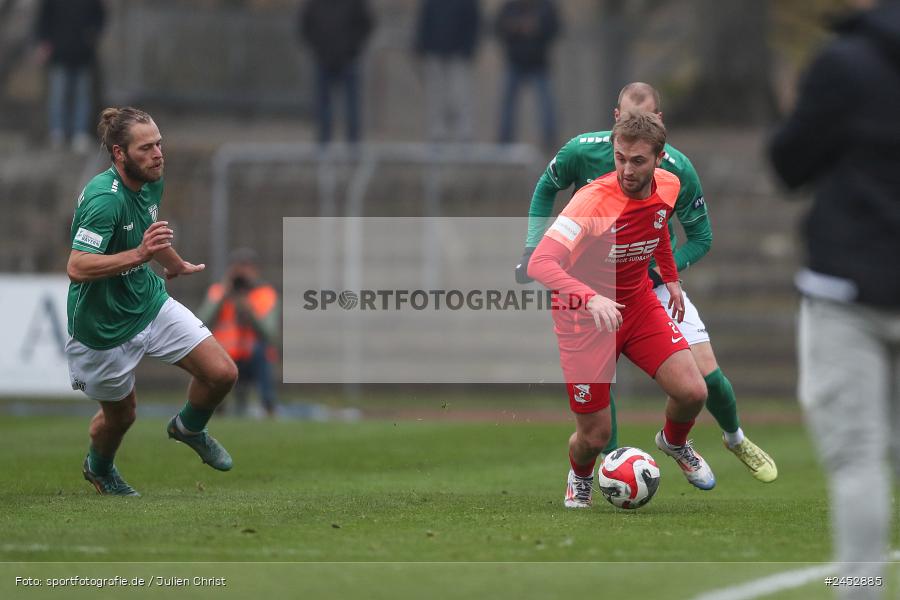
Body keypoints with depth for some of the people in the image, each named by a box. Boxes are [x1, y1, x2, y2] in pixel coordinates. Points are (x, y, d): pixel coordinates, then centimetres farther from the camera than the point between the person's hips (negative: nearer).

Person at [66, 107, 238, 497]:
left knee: (222, 373, -6)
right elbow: (76, 268, -37)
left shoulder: (151, 182, -2)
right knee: (121, 412, 12)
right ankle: (98, 467, 48)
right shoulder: (104, 199, -30)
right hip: (105, 325, -7)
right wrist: (138, 255, -46)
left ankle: (188, 428, 27)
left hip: (150, 301, 7)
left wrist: (175, 264, 39)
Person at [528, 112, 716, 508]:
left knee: (692, 392, -13)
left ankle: (674, 444, 25)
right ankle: (580, 477, 36)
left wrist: (670, 277, 20)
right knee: (595, 436, -4)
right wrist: (591, 298, -52)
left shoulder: (668, 187, -8)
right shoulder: (593, 201, -29)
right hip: (584, 317, -5)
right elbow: (539, 263, -39)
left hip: (638, 303, 5)